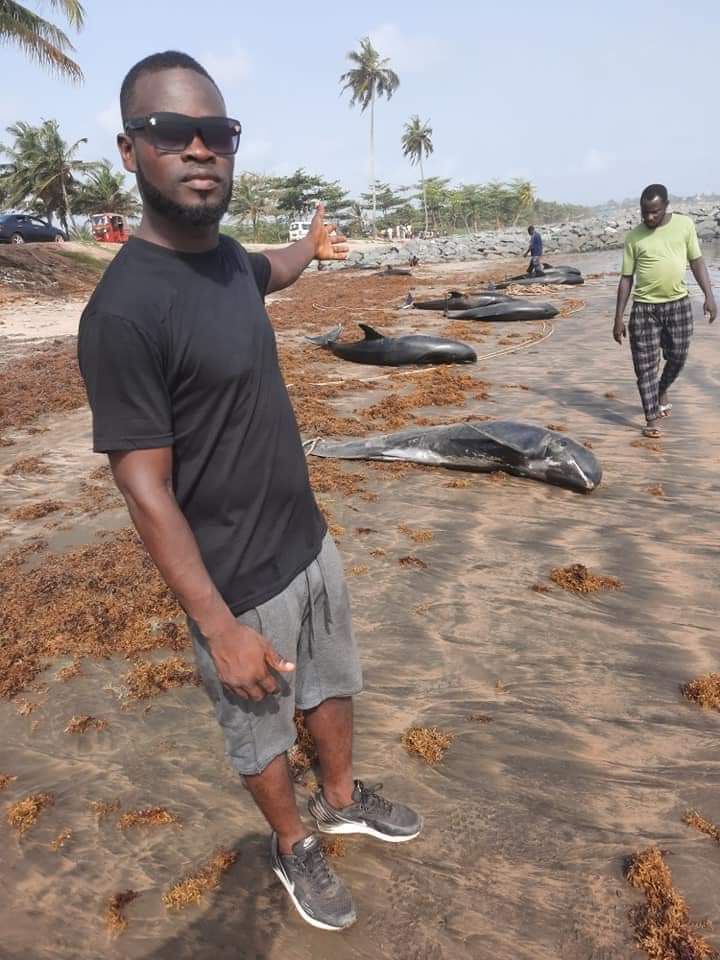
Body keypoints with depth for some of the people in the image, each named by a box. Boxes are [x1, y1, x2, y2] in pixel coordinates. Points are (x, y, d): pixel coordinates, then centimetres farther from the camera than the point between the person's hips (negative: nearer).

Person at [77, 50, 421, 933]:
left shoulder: (225, 256, 0)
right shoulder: (123, 310, -25)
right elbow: (145, 491, -23)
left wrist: (311, 246, 47)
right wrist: (221, 629, -21)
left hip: (309, 540, 8)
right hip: (241, 582, -8)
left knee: (333, 684, 26)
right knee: (260, 731, 18)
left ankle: (342, 800, 53)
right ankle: (293, 845, 46)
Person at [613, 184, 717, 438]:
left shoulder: (685, 224, -1)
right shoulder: (634, 237, -4)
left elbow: (696, 261, 5)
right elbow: (626, 278, 0)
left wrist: (709, 295, -4)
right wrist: (618, 318, -3)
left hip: (679, 304, 2)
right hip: (644, 307, -2)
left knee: (677, 357, 11)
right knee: (645, 365, -3)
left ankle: (662, 391, 41)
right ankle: (652, 418, 4)